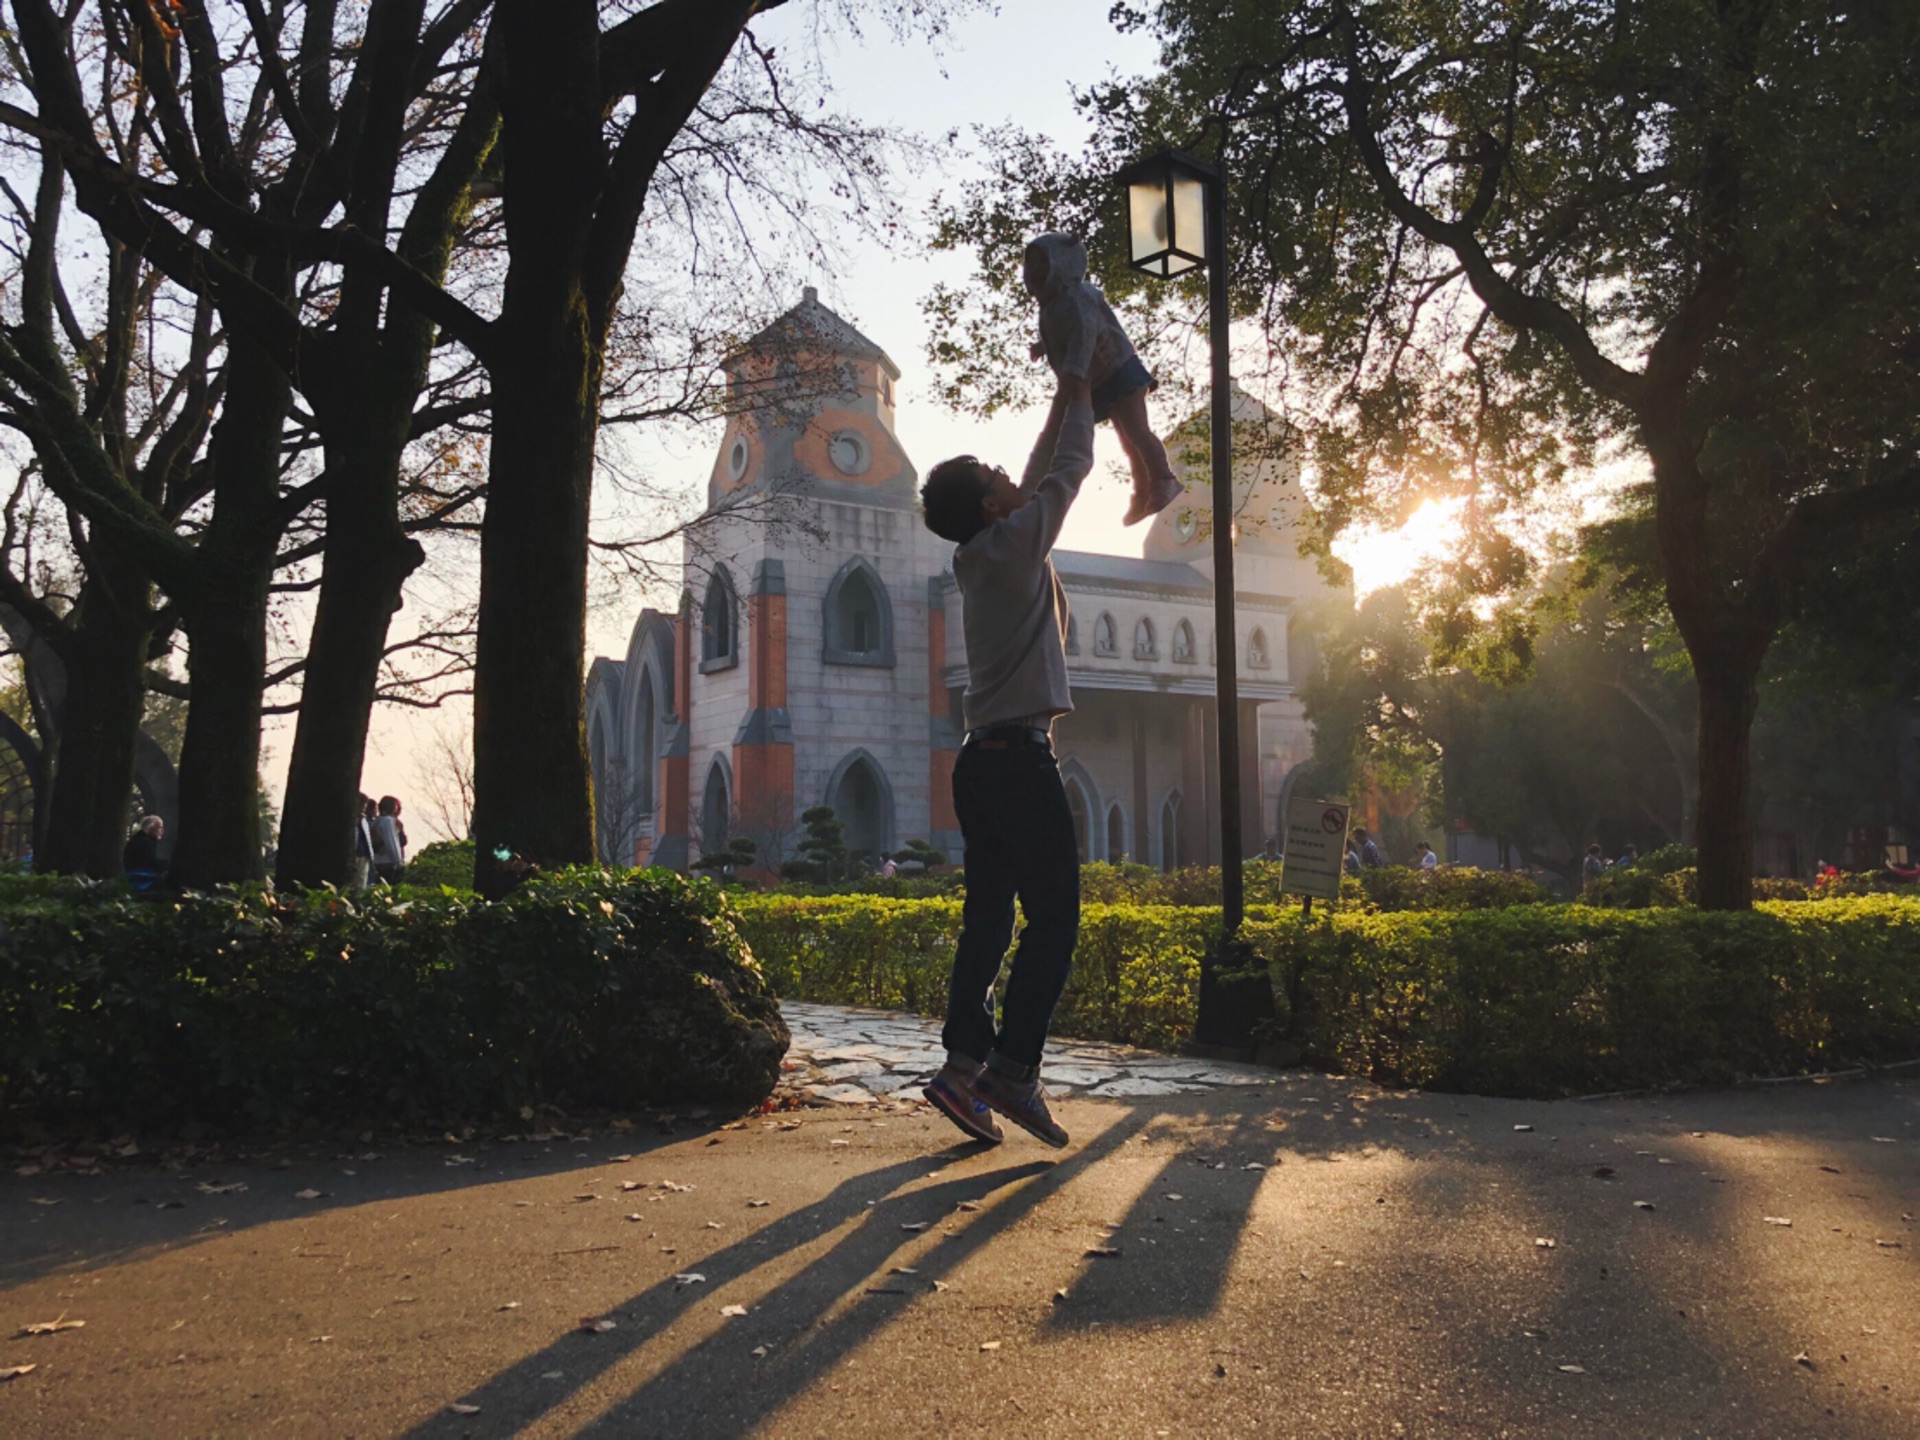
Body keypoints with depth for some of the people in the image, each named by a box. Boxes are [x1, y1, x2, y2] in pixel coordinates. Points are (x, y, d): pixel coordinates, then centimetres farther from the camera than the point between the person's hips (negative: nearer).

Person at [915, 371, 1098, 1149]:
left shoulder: (984, 554, 16)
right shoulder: (1013, 542, -7)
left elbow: (1042, 474, 29)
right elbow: (1068, 471, 4)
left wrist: (1066, 405, 32)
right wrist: (1080, 399, 19)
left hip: (983, 758, 9)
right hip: (1019, 757, -9)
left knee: (988, 917, 7)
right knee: (1053, 919, -6)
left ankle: (964, 1064, 5)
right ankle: (1011, 1071, -11)